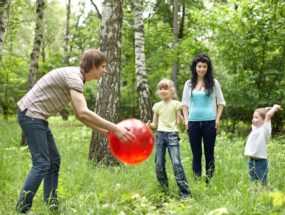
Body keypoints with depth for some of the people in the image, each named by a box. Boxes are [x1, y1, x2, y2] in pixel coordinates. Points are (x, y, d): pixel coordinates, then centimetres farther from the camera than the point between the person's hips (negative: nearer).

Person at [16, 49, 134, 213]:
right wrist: (115, 129, -29)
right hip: (31, 115, -10)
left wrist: (103, 130, 9)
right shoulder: (74, 76, -20)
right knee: (42, 163, -11)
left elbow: (79, 114, 16)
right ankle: (23, 208, -5)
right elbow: (83, 113, -31)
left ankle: (50, 204, 17)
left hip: (38, 117, 10)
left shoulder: (76, 79, 11)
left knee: (54, 160, 12)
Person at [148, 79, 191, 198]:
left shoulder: (176, 104, 3)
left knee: (176, 163, -13)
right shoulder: (157, 106, 11)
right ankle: (164, 189, 21)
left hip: (172, 134, -3)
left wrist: (180, 120, -20)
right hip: (160, 135, 4)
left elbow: (178, 122, 3)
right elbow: (154, 124, 14)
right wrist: (149, 125, -7)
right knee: (159, 165, 3)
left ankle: (185, 192, -8)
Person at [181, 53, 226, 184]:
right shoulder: (189, 84, 7)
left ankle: (209, 182, 11)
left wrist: (217, 119, -3)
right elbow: (185, 103, 10)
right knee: (196, 154, 6)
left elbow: (221, 102, 6)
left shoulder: (213, 83, 3)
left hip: (209, 122, -1)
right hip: (193, 123, 2)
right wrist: (186, 119, 1)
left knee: (209, 153, 4)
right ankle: (197, 182, 12)